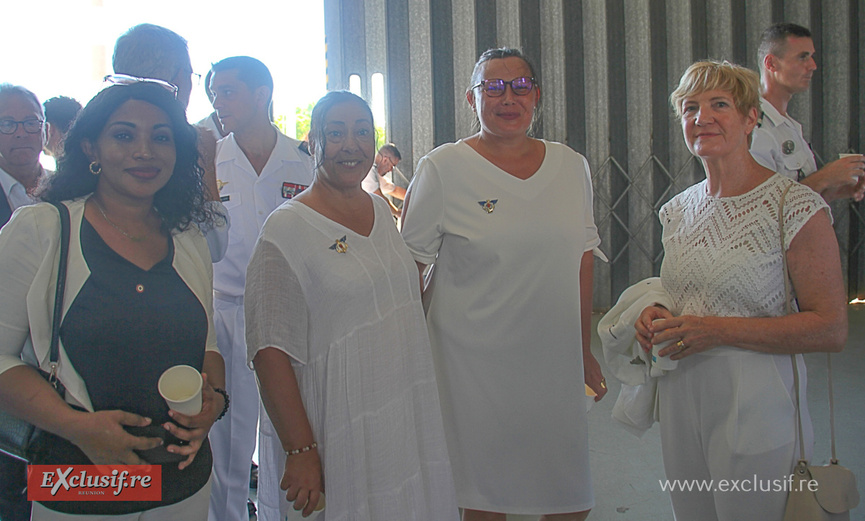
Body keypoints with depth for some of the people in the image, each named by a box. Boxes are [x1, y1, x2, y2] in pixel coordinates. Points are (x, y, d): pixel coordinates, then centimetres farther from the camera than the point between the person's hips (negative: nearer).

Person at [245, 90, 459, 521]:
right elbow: (270, 351, -20)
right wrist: (301, 449, -23)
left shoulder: (381, 210, 7)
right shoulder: (287, 227, -15)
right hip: (335, 432, -6)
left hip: (406, 419, 7)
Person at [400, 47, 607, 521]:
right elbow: (409, 269, -3)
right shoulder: (442, 169, -6)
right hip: (473, 363, -3)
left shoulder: (572, 166, 6)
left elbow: (582, 263, 12)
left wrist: (585, 350, 14)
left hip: (555, 361, 4)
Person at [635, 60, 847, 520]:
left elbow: (831, 329, -14)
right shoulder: (678, 210, 8)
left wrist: (717, 330, -21)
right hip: (680, 405, 6)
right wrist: (656, 315, -2)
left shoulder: (796, 206, -11)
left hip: (755, 412, -6)